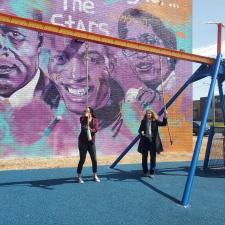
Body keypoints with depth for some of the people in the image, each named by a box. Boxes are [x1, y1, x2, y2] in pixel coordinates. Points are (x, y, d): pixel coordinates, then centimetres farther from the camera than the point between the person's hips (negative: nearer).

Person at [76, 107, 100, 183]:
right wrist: (86, 116, -41)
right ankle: (79, 176, 12)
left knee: (94, 159, 6)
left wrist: (90, 130, -31)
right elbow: (82, 123, -25)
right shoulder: (83, 118, -2)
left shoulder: (95, 120, 1)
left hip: (91, 142, 2)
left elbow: (96, 129, -12)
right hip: (83, 142, -2)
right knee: (82, 160, -2)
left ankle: (95, 175, 24)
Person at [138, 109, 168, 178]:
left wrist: (165, 116, -24)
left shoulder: (155, 121, 0)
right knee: (144, 157, 9)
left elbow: (163, 123, -10)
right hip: (145, 141, 2)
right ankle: (145, 171, 24)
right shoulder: (143, 121, 5)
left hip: (153, 141, -1)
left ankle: (152, 172, 14)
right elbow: (140, 129, 9)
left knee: (153, 157, 4)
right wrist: (141, 132, -13)